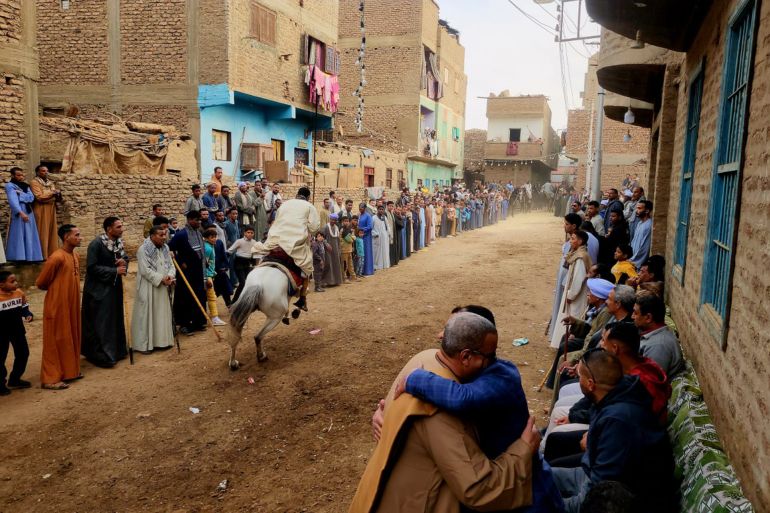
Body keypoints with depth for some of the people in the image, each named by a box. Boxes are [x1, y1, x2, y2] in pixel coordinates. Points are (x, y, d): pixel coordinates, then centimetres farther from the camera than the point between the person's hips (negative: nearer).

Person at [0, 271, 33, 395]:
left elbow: (24, 307, 8)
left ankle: (15, 379, 30)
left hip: (17, 330, 6)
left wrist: (28, 315, -10)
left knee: (23, 353, 13)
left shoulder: (19, 293, -4)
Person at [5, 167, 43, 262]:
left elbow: (32, 198, 5)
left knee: (29, 236, 4)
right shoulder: (9, 186, -1)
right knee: (19, 235, -8)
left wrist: (20, 194, -9)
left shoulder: (26, 186, 18)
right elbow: (13, 200, -15)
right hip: (18, 213, -6)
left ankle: (29, 257, 6)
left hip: (29, 212, 6)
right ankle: (19, 257, -9)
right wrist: (21, 213, -28)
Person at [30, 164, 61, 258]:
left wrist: (58, 195, -5)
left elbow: (57, 198, 18)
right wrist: (52, 192, -10)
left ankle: (52, 255, 9)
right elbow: (39, 197, -18)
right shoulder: (34, 182, -5)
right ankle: (42, 256, -6)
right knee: (42, 234, -7)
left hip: (51, 211, 7)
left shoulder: (51, 183, 17)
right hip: (41, 211, -7)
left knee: (51, 233, 6)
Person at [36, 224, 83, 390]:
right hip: (57, 306, -8)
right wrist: (55, 290, 3)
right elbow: (40, 283, -12)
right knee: (55, 340, 0)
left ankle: (69, 371, 28)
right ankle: (50, 378, 9)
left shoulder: (74, 255, 7)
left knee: (71, 338, 15)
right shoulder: (57, 258, -20)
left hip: (72, 305, 8)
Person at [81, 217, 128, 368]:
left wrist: (124, 262, -8)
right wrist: (115, 271, -22)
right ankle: (101, 355, 6)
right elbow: (92, 267, -21)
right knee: (101, 323, -2)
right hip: (99, 289, -7)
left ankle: (116, 350, 24)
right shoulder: (96, 244, -18)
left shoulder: (118, 242, 4)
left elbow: (124, 257, 16)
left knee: (115, 320, 14)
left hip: (114, 288, 7)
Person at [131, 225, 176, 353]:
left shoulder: (165, 248, 8)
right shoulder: (143, 249, -13)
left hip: (163, 289, 7)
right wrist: (161, 279, -22)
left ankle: (161, 341, 21)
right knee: (147, 315, -1)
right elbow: (145, 270, -18)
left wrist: (170, 276, -13)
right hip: (149, 289, -7)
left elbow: (171, 265, 7)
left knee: (162, 315, 11)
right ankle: (144, 344, 6)